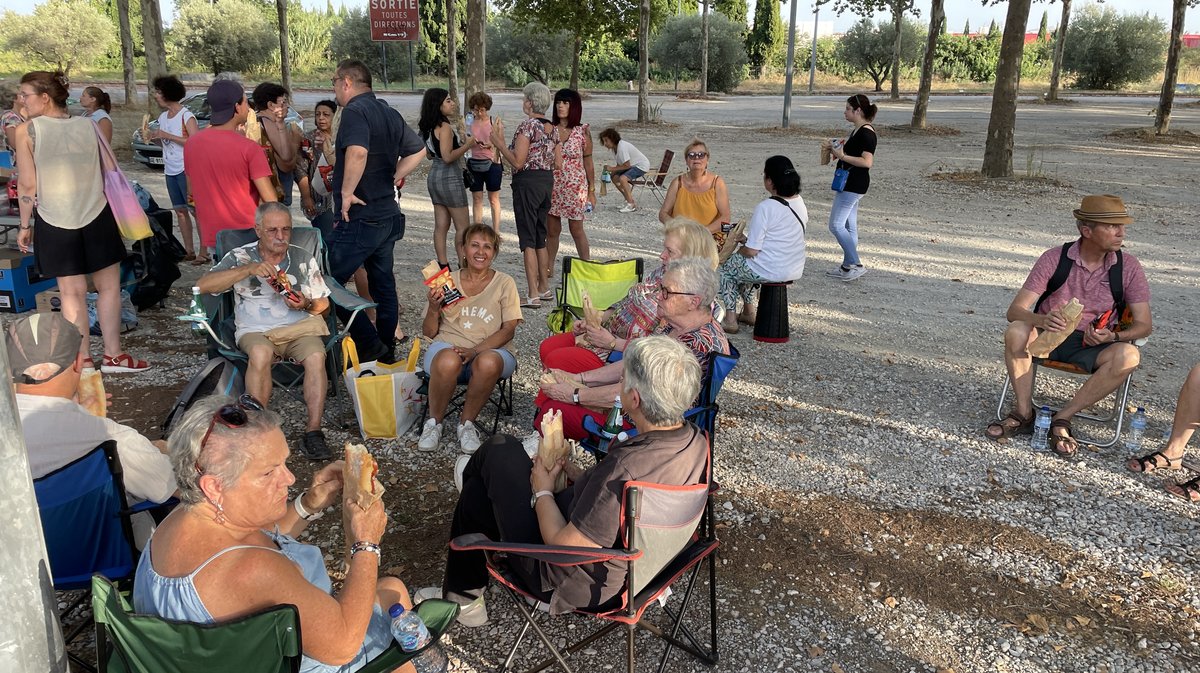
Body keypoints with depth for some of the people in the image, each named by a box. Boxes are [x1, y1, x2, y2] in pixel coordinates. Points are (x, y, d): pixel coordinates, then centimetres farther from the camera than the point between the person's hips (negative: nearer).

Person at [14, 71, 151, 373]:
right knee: (108, 286, 10)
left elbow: (27, 184, -7)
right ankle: (113, 355, 14)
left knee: (72, 292, 6)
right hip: (96, 215, 1)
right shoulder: (88, 125, 1)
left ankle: (83, 359, 12)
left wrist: (25, 226, 3)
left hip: (55, 221, -1)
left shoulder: (27, 131, -6)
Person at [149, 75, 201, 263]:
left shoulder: (186, 116, -9)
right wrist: (155, 137, -1)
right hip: (170, 170, 8)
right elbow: (167, 143, 20)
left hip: (185, 169, -8)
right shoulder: (162, 117, 14)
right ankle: (189, 251, 14)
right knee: (180, 211, 9)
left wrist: (167, 135, -19)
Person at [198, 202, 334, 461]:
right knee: (260, 353, -37)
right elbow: (202, 285, -11)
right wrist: (249, 269, -20)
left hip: (299, 327, 2)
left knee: (316, 355, -32)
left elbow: (323, 304, 14)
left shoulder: (303, 258, 11)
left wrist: (307, 304, -11)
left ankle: (313, 430, -29)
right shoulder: (240, 257, 5)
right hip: (255, 331, -1)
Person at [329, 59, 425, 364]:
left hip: (359, 218, -9)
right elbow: (418, 151, 22)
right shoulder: (390, 113, 13)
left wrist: (347, 192, -23)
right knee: (384, 285, 15)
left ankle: (370, 346, -4)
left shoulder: (355, 110, -15)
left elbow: (357, 152, -34)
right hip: (388, 215, 9)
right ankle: (387, 354, 23)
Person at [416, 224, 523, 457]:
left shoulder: (504, 283, 8)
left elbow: (508, 330, -2)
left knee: (488, 363, -38)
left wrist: (475, 351, -17)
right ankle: (434, 422, -11)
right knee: (448, 361, -37)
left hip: (492, 350, 0)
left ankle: (467, 422, -12)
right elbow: (429, 332, 14)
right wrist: (433, 309, -8)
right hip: (448, 345, 1)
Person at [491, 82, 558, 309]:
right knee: (540, 238, 17)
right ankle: (544, 287, 24)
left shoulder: (527, 125, -14)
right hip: (547, 180, 8)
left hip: (527, 181, -8)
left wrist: (499, 143, -9)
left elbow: (518, 162, -19)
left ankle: (533, 295, -4)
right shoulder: (551, 127, 9)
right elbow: (558, 162, 12)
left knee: (528, 239, -4)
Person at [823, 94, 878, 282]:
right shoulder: (857, 131, 14)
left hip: (853, 186, -11)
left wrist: (842, 155, -22)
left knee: (836, 225, -10)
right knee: (849, 226, 14)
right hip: (849, 184, 11)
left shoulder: (867, 133, -17)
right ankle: (847, 267, 20)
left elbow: (867, 162, -25)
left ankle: (856, 265, -7)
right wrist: (838, 151, 11)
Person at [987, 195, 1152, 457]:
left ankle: (1062, 418, -21)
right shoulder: (1055, 258, -9)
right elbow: (1015, 311, -14)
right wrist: (1042, 320, -38)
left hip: (1094, 345, 1)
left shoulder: (1128, 266, -4)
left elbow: (1144, 324, -1)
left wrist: (1113, 336, -24)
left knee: (1128, 356, -31)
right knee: (1016, 332, -33)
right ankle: (1023, 415, -20)